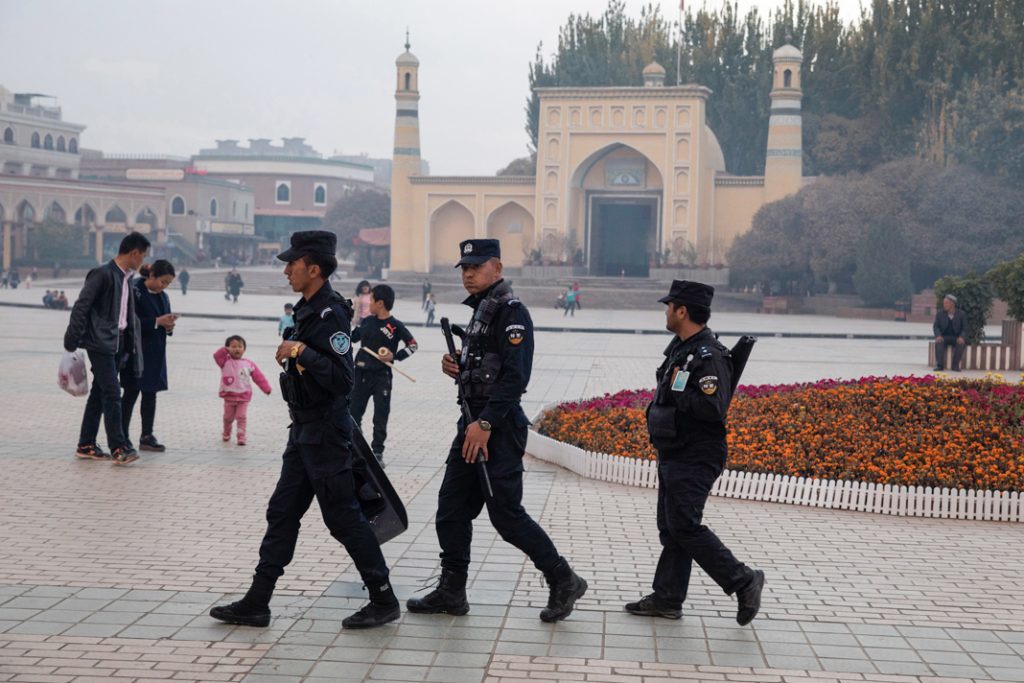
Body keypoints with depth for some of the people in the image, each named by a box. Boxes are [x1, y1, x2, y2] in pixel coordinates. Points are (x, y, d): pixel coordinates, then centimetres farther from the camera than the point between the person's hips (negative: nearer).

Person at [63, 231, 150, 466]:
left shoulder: (127, 278, 14)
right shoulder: (102, 274, -11)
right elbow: (81, 307, -13)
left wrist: (132, 345, 15)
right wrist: (72, 341, -14)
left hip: (119, 344, 8)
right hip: (101, 343, -8)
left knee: (99, 394, 11)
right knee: (112, 395, -11)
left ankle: (86, 446, 18)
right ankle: (119, 448, -11)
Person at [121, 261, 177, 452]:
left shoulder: (163, 296, 11)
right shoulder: (136, 292, -11)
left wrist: (169, 326, -6)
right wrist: (157, 321, -21)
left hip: (155, 353, 7)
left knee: (150, 394, 9)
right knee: (131, 393, -2)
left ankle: (147, 437, 15)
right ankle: (122, 437, 5)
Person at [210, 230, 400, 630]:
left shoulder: (332, 315, -19)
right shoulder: (307, 311, 11)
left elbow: (341, 379, -27)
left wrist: (301, 352, -27)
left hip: (325, 432, -10)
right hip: (304, 430, 10)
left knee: (343, 517, -2)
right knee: (282, 513, 11)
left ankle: (384, 601, 9)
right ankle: (256, 603, 17)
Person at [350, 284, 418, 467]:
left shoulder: (395, 326, -10)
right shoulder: (367, 321, 4)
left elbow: (413, 345, -4)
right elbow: (352, 337, 18)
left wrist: (395, 356, -15)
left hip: (381, 377, -5)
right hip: (361, 374, 5)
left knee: (380, 417, 3)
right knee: (353, 413, 9)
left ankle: (377, 452, 13)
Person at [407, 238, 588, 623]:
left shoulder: (512, 313, -13)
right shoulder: (480, 310, 17)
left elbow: (515, 376, -22)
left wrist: (486, 424, -25)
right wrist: (456, 368, 4)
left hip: (499, 428, -10)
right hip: (474, 421, 10)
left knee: (506, 515, -5)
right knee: (451, 509, 10)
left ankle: (563, 582, 8)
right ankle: (451, 592, 19)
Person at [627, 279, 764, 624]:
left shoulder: (709, 356, -20)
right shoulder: (681, 348, 12)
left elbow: (713, 407, -30)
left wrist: (676, 392, -21)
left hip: (694, 460, -10)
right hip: (673, 455, 10)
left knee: (685, 526, -10)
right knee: (670, 527, 12)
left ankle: (743, 581, 2)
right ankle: (666, 599, 19)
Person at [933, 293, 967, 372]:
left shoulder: (962, 314, 0)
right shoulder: (940, 314, 4)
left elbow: (964, 329, -1)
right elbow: (935, 327, 1)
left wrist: (961, 337, -22)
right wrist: (938, 336, -20)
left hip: (956, 338, -1)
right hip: (944, 337, 1)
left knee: (961, 343, -34)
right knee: (939, 342, -33)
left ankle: (955, 365, -28)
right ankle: (939, 365, -35)